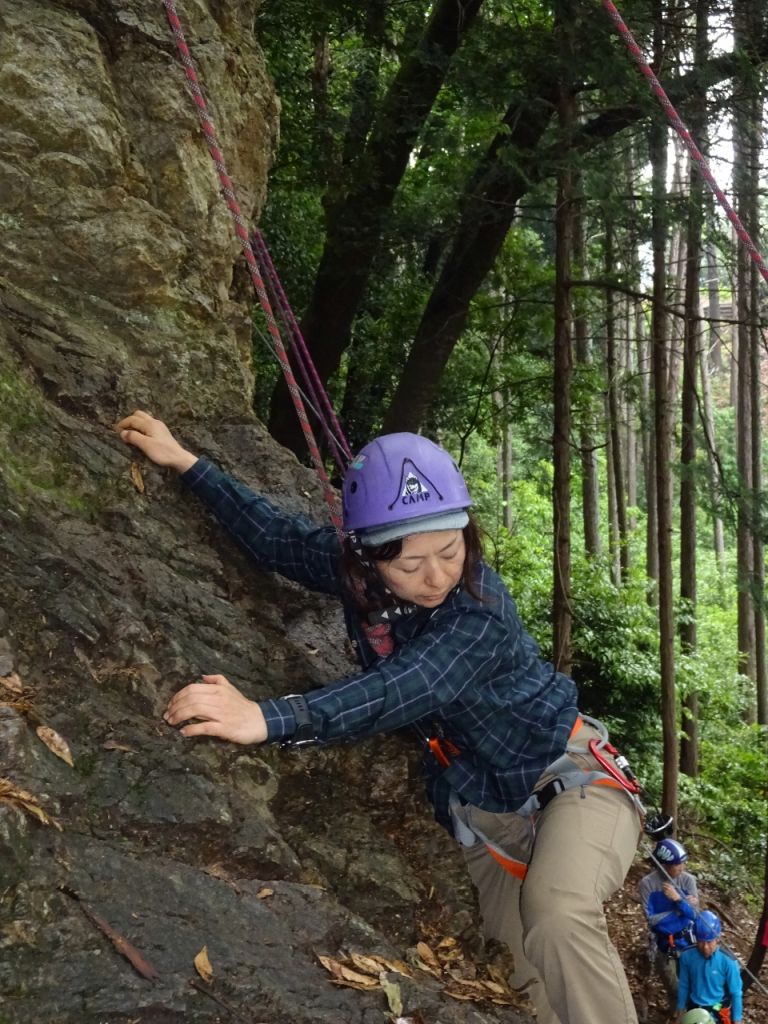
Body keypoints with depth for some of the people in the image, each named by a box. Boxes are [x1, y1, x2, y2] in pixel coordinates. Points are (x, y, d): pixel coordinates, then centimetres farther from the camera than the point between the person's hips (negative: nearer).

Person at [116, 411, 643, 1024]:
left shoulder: (482, 612, -28)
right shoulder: (357, 571, -11)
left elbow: (402, 690, -43)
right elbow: (279, 537, 4)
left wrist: (268, 719, -56)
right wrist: (184, 462, 7)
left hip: (566, 778, -5)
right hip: (483, 811, 5)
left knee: (557, 916, -33)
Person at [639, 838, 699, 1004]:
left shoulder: (688, 880, -17)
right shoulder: (647, 883, -22)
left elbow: (694, 914, -17)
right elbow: (651, 919, -21)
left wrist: (678, 899, -34)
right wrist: (683, 906, -21)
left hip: (686, 940, 0)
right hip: (663, 942, 0)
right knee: (671, 985, 20)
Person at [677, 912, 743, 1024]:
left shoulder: (727, 961, -24)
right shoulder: (687, 956, -17)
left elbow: (735, 993, -12)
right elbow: (683, 986, -2)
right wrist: (681, 1012, 6)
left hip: (719, 1011, -2)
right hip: (695, 1009, 2)